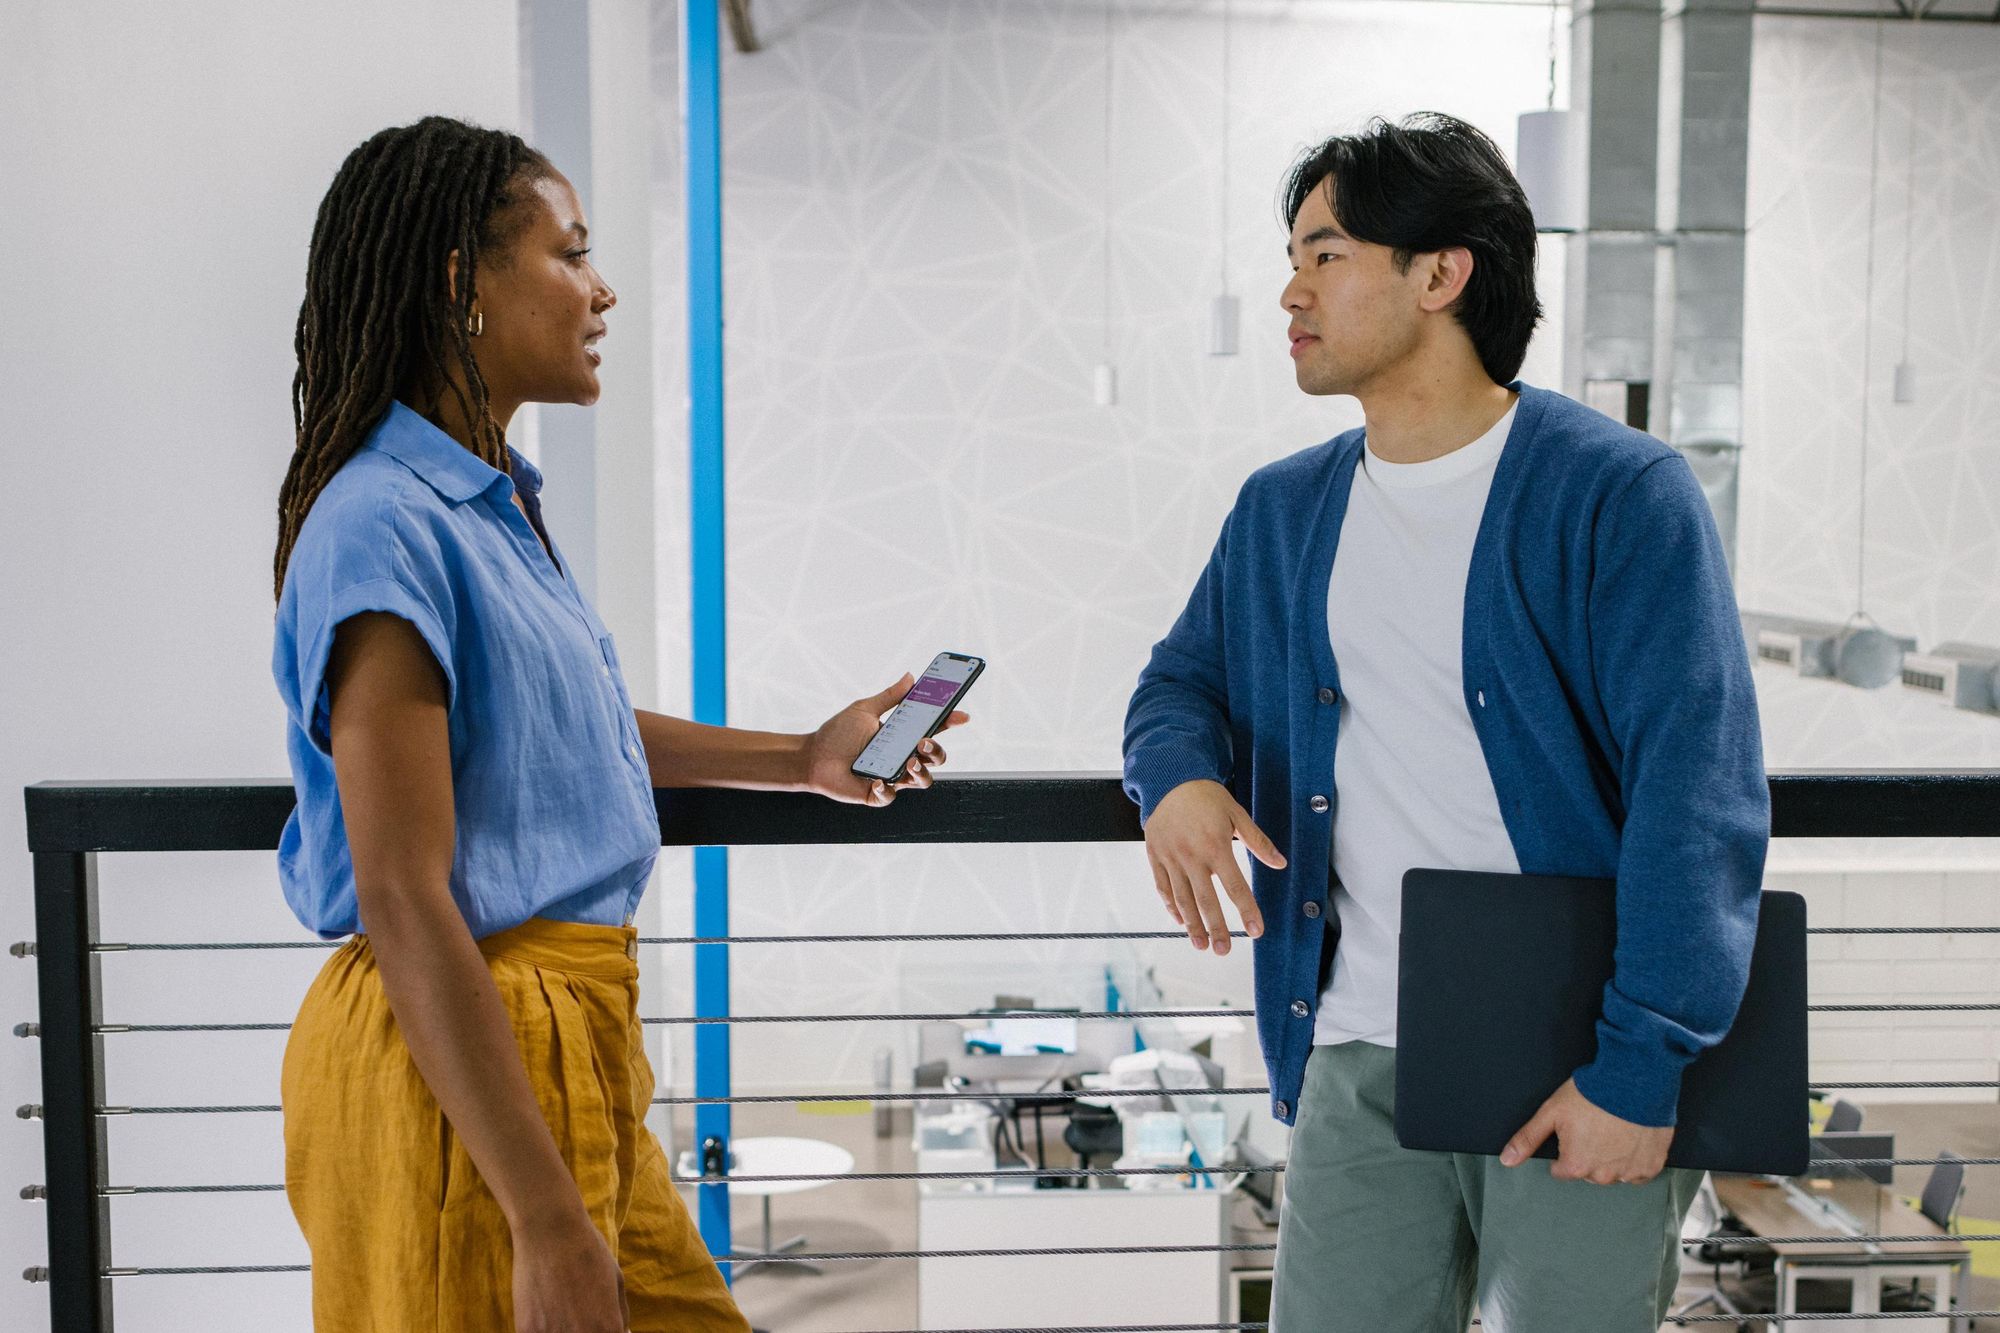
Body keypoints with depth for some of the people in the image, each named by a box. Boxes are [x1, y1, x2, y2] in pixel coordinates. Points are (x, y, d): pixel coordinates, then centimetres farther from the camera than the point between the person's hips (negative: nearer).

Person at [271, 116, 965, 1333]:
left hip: (573, 1035, 9)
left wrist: (800, 759, 30)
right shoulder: (386, 525, -18)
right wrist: (545, 1223, -24)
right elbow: (403, 907, -22)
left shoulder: (490, 501, 10)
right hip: (459, 1056, -9)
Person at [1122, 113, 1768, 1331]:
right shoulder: (1282, 511, 11)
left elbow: (1700, 790, -13)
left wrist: (1641, 1067, -18)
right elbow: (1186, 679, 20)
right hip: (1361, 1060, 4)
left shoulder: (1621, 494, -8)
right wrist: (1177, 774, -6)